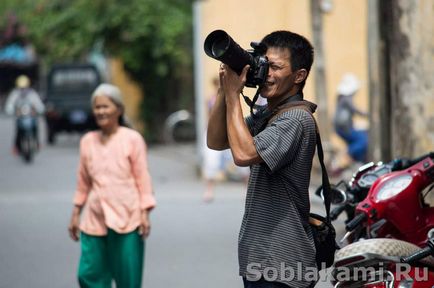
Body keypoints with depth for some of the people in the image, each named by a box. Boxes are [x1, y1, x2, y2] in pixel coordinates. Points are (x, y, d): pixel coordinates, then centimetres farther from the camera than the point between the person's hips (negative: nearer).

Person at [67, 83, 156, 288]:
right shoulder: (87, 141, 11)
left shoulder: (132, 139, -1)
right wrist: (75, 214, 17)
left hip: (126, 219, -4)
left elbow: (143, 178, 0)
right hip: (95, 220, 4)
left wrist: (145, 214, -6)